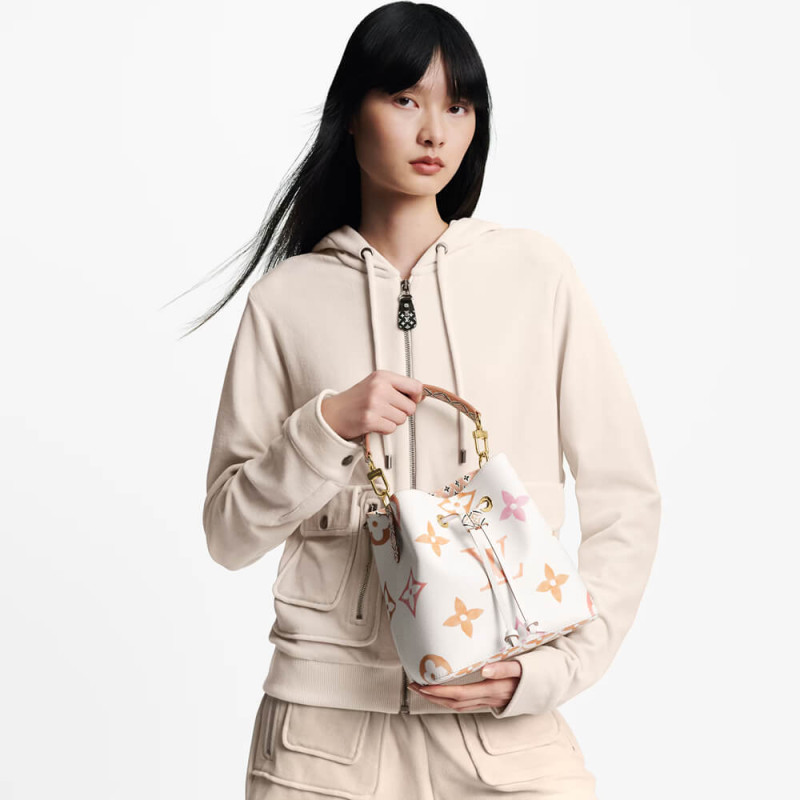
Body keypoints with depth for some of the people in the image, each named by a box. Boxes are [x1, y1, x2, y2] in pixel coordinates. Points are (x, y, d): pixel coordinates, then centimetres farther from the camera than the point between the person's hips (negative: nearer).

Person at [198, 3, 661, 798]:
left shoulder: (535, 272, 2)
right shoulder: (286, 299, 3)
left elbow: (624, 500, 2)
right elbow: (229, 533, 5)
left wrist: (555, 666, -8)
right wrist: (324, 431, -11)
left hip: (503, 714, 0)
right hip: (326, 716, 1)